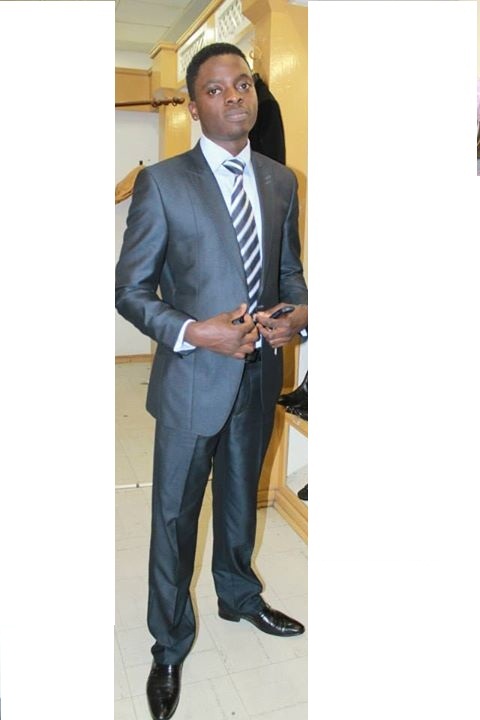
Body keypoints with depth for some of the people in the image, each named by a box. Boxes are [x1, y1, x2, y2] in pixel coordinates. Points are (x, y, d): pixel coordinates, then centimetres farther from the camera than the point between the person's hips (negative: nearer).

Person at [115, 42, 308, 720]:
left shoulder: (280, 180, 6)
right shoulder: (161, 182, -9)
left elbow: (290, 270, 12)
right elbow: (131, 289, -8)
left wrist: (299, 312, -10)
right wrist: (196, 332, -22)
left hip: (260, 376, 5)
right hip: (193, 377, -4)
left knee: (241, 497, 24)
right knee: (175, 516, 10)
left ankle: (238, 594, 51)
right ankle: (170, 646, 34)